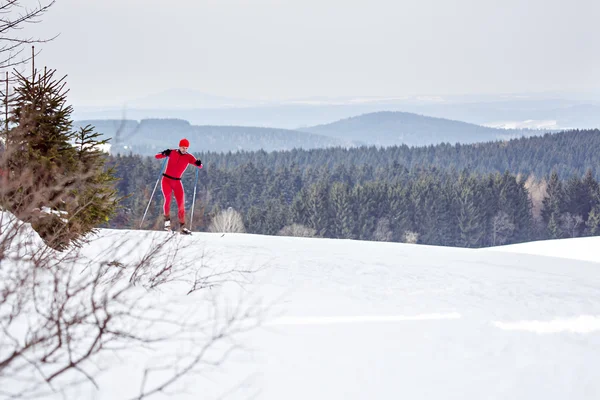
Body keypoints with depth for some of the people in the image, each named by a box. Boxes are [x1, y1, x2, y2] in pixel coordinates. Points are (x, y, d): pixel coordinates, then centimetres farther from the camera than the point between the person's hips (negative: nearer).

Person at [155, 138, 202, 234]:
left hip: (177, 182, 2)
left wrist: (199, 164, -29)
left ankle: (182, 226, 8)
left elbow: (200, 166, -5)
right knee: (168, 199, -23)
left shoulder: (189, 157, -1)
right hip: (166, 180, -2)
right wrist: (164, 154, -22)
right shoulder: (172, 153, -2)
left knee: (181, 204, -1)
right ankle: (167, 220, -6)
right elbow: (156, 156, -1)